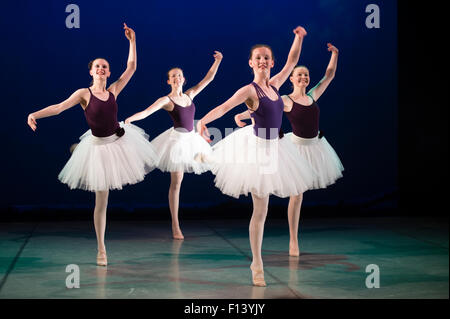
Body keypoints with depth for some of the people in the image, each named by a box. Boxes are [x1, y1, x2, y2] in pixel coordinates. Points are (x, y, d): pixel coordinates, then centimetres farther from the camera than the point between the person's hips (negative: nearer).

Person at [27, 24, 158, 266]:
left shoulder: (113, 91, 0)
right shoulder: (84, 94, -10)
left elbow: (131, 67, 1)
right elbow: (59, 107, -18)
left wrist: (132, 41, -1)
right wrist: (35, 114, -32)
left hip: (120, 140, 4)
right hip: (99, 146, -4)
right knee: (101, 202, 1)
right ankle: (101, 249, 12)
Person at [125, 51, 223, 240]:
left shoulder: (189, 95, 11)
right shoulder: (166, 100, -5)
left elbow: (208, 78, 12)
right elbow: (146, 112, -15)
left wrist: (217, 61, 2)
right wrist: (128, 119, -30)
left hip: (191, 139, 6)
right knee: (176, 182, -4)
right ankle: (175, 226, 0)